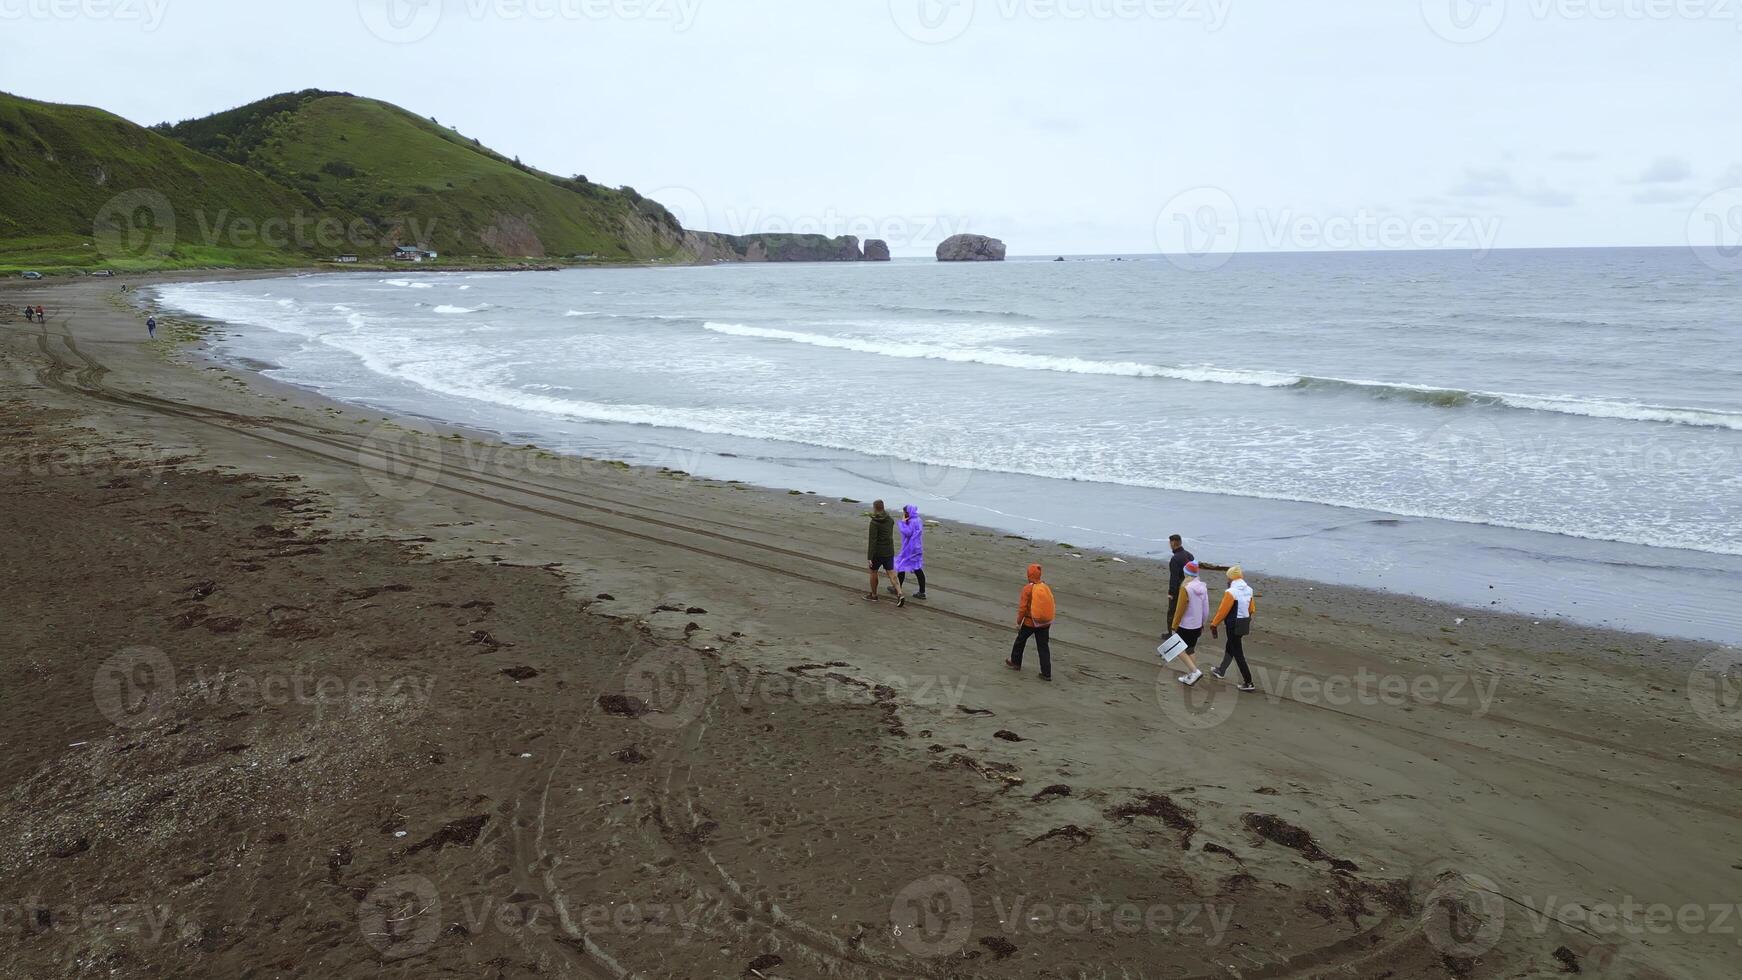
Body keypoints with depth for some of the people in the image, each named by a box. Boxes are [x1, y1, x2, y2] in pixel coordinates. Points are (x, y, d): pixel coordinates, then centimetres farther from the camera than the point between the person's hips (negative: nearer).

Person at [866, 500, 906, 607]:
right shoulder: (890, 520, 4)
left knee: (873, 572, 16)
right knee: (891, 574, 4)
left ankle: (873, 595, 29)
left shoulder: (874, 523, -18)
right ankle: (900, 595, -13)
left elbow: (873, 541, -21)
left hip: (878, 553, -5)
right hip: (889, 552, 5)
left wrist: (870, 557, -19)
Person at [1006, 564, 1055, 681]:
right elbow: (1053, 604, 5)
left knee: (1020, 640, 20)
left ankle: (1015, 662, 35)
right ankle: (1046, 673, 5)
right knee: (1043, 646, 7)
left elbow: (1023, 608, -15)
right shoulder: (1047, 587, -1)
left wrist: (1018, 622, -4)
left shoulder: (1027, 589, -15)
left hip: (1030, 622, -4)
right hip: (1045, 623, 4)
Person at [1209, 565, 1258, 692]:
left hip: (1234, 625, -8)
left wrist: (1214, 624, -6)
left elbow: (1223, 610, -17)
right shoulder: (1249, 590, 1)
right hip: (1245, 624, 8)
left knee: (1238, 653, 0)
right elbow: (1251, 609, 9)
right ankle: (1221, 671, 43)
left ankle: (1248, 683, 1)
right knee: (1230, 647, 25)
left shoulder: (1231, 592, -22)